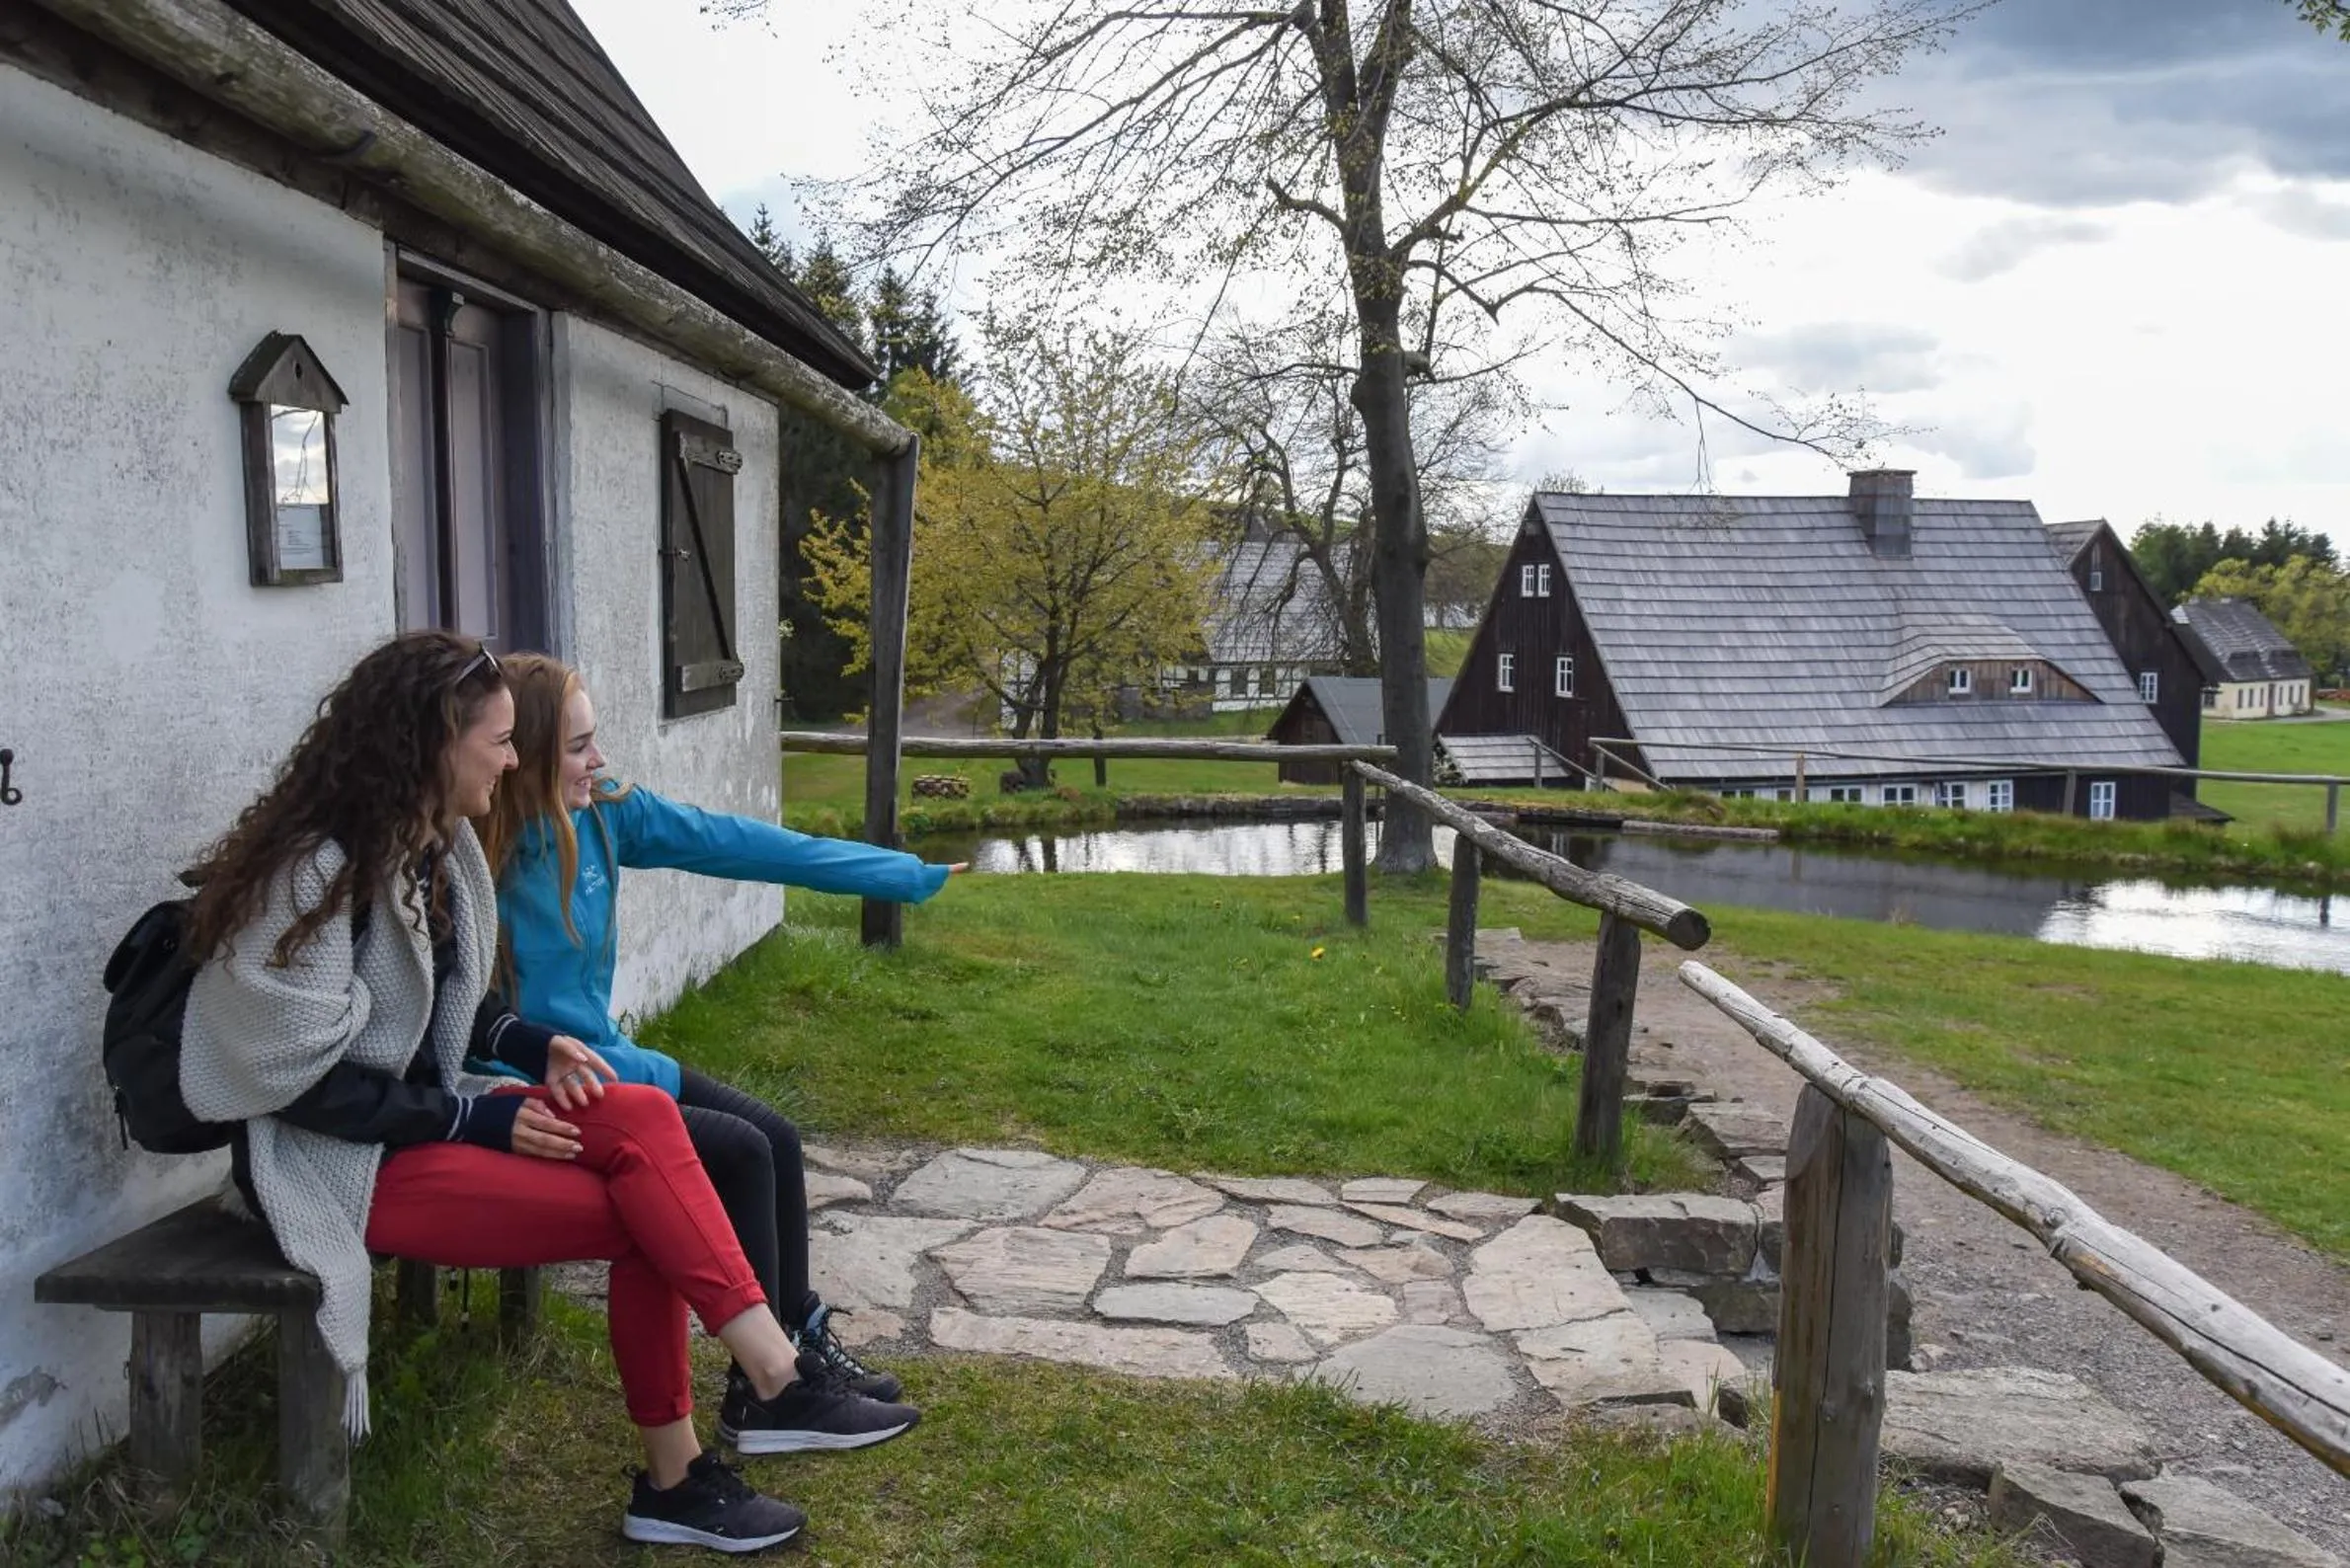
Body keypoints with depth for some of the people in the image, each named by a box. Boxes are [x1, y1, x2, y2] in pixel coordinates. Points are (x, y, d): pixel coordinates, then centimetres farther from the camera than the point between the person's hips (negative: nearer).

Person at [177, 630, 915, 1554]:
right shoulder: (317, 870, -19)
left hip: (422, 1115, 7)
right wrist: (476, 1118, -19)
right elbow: (304, 1079, -21)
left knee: (639, 1119, -20)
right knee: (640, 1213, -20)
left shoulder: (435, 845, 8)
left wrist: (531, 1046, 0)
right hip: (337, 1162, -7)